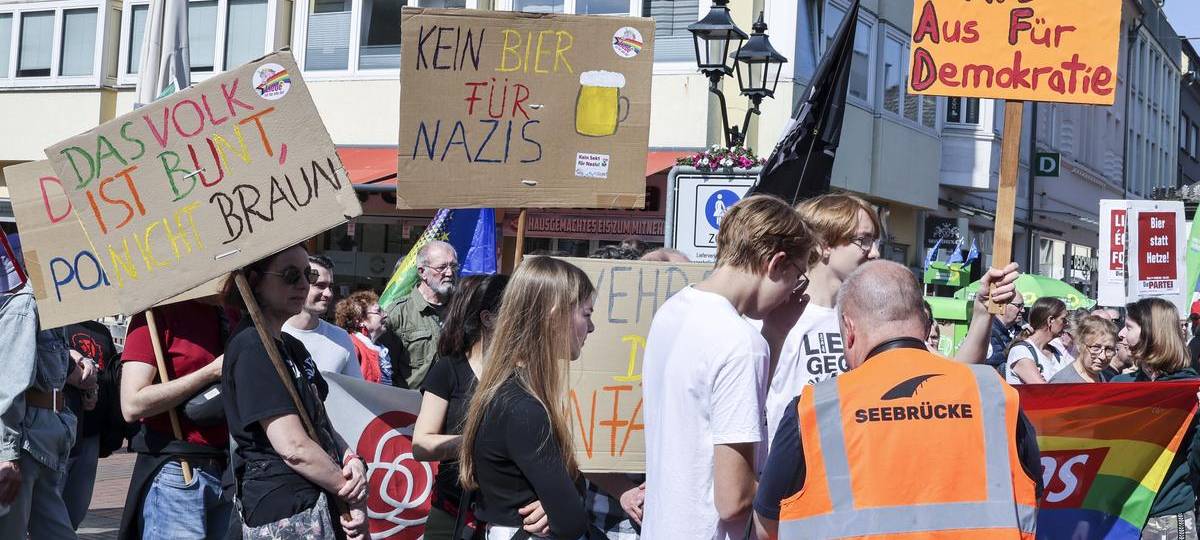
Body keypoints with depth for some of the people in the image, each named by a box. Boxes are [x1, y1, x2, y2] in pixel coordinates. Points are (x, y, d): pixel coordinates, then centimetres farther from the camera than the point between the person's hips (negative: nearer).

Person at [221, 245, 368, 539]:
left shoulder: (292, 346, 16)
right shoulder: (251, 347, -14)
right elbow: (294, 447, -20)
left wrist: (351, 459, -5)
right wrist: (353, 495, -10)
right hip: (285, 515, -9)